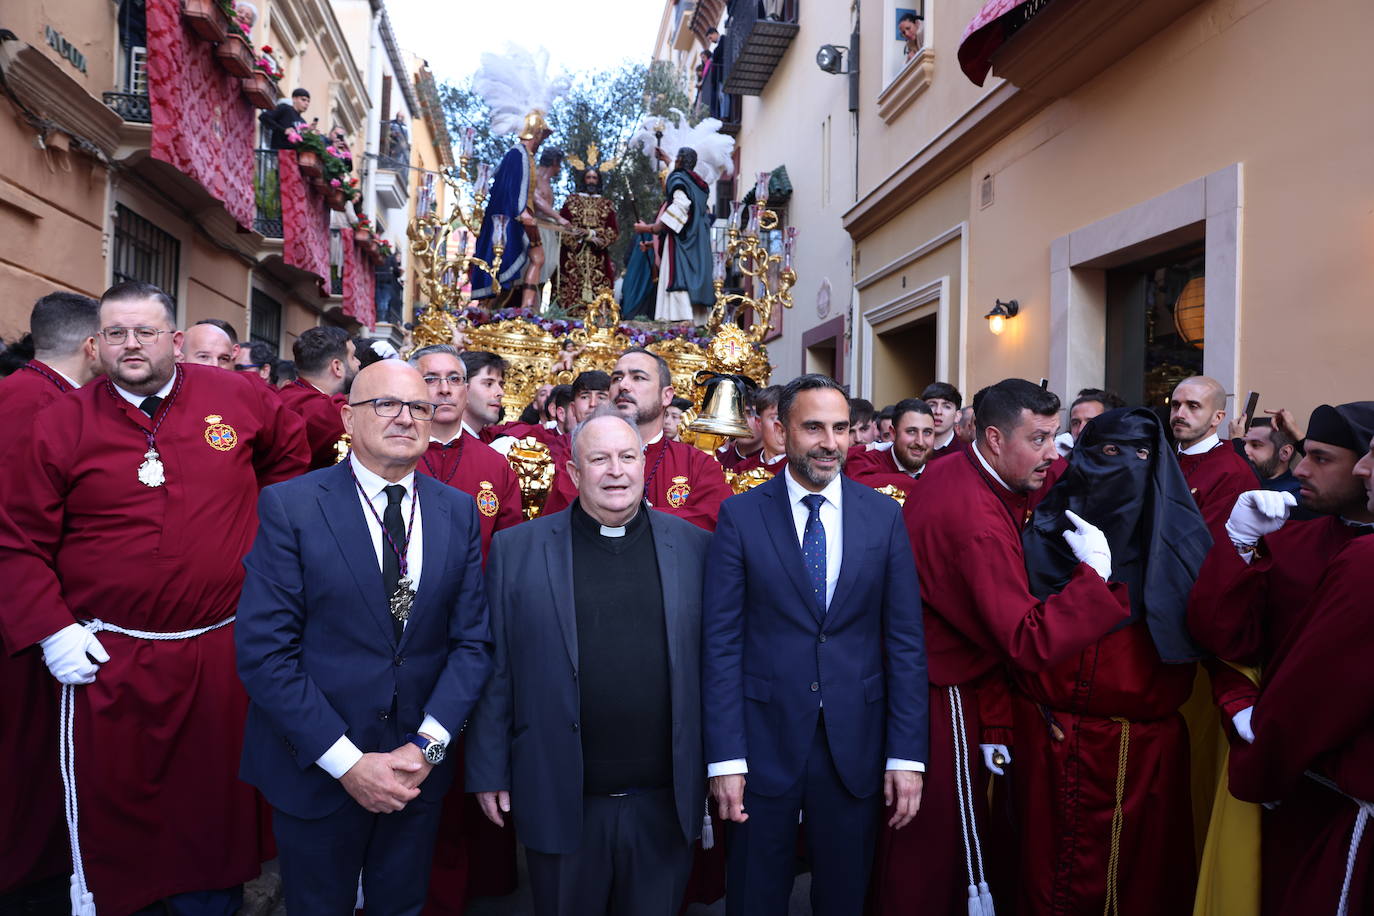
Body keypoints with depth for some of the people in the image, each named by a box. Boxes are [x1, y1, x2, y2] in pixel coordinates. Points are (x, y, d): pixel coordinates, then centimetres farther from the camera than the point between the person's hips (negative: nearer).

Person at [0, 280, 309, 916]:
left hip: (222, 646, 1)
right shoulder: (62, 423, -3)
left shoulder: (235, 397, -2)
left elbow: (291, 447, 16)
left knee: (215, 797, 17)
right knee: (110, 803, 13)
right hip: (106, 657, 0)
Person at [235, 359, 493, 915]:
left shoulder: (459, 512, 0)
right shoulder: (289, 506, -11)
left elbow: (472, 640, -1)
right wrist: (346, 761, -17)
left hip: (420, 769, 3)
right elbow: (263, 651, -14)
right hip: (315, 770, -2)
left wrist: (427, 744, -12)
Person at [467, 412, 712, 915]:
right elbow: (496, 671, 0)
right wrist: (488, 771, 1)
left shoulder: (695, 547, 0)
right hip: (560, 802, -1)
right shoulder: (517, 549, -2)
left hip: (667, 801, 1)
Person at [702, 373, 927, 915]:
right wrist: (725, 757, -10)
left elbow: (905, 640, 0)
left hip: (857, 743, 2)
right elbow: (721, 641, -6)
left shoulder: (884, 515, 0)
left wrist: (907, 753, -3)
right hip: (764, 739, -1)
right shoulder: (740, 515, -6)